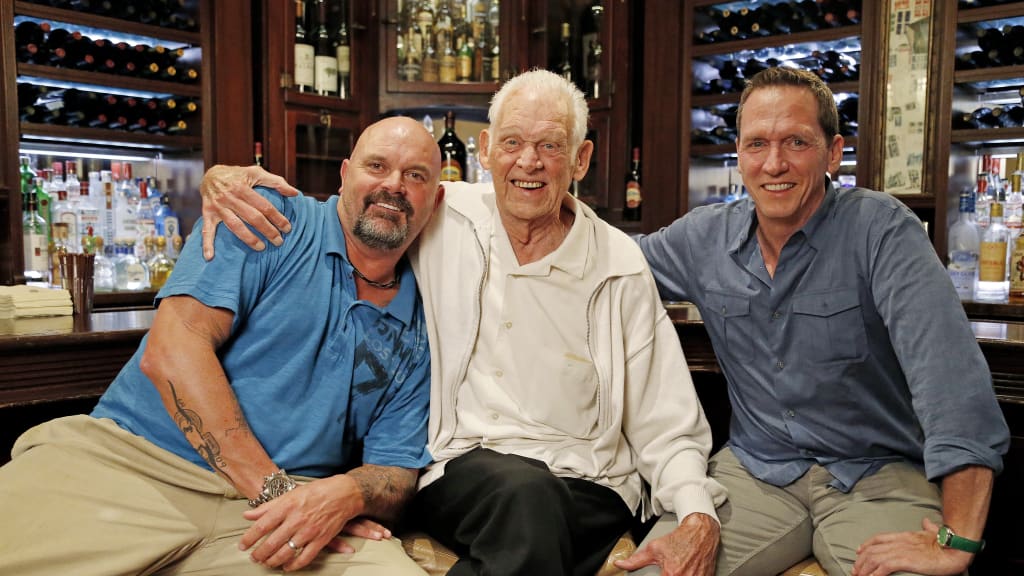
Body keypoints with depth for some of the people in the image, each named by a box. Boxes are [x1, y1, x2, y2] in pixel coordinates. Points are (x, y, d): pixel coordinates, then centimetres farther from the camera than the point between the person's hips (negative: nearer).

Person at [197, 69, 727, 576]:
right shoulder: (440, 219, 3)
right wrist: (225, 179, -9)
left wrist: (699, 517, -11)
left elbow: (666, 425, 6)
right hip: (460, 470, 0)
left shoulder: (621, 265, 4)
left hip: (587, 487, 1)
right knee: (525, 491, -34)